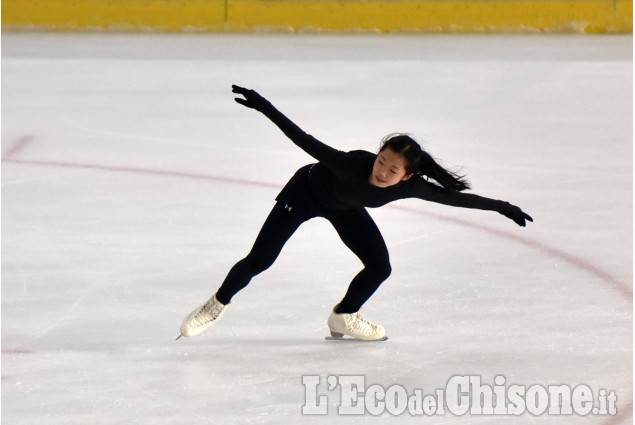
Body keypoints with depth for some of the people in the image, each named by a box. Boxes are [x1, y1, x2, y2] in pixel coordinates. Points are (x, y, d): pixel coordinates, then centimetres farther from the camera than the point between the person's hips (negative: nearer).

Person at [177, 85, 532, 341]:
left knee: (379, 268, -6)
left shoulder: (410, 187, -31)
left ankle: (343, 317, 22)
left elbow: (453, 197, -18)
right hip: (305, 192, -4)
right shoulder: (354, 165, -44)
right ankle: (219, 304, 20)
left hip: (344, 209, 4)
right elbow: (307, 142, -45)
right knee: (260, 260, -7)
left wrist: (500, 206, -12)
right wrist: (264, 107, -53)